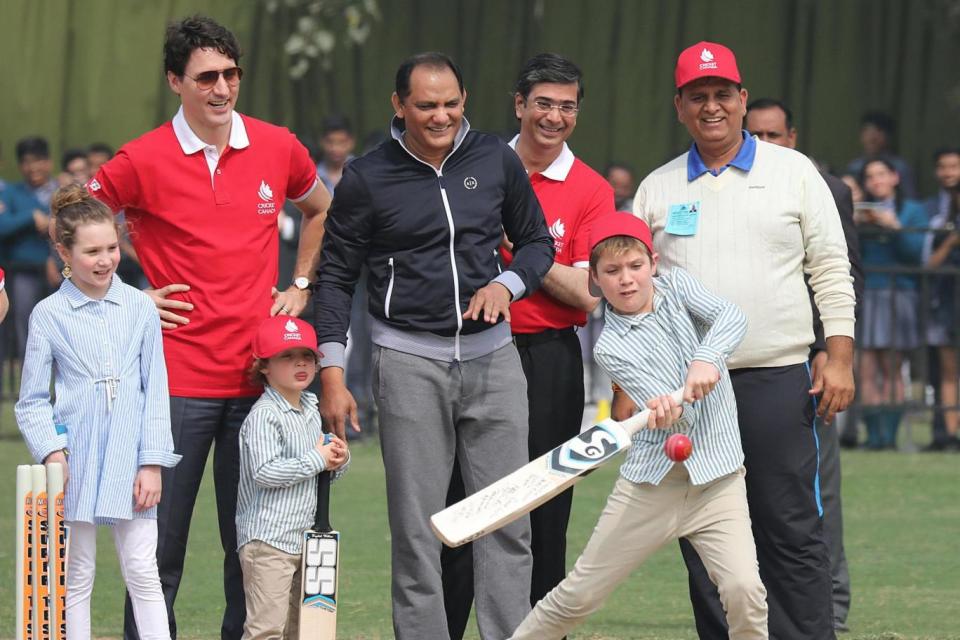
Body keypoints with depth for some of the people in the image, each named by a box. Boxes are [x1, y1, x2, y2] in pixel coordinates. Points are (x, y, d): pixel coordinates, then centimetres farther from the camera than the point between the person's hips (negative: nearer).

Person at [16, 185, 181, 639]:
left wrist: (152, 462, -1)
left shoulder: (139, 308, 3)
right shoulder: (49, 314, 0)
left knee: (142, 571, -1)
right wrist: (50, 451, -11)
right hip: (76, 459, -1)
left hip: (130, 457, 1)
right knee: (77, 575, 5)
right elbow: (32, 401, 4)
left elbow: (156, 390, 5)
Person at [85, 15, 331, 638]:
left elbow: (321, 211, 26)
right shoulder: (144, 161, -6)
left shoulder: (277, 148, 5)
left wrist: (301, 286, 15)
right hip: (178, 377, -3)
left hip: (258, 375, 3)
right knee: (161, 544, 0)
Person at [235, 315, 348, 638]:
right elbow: (265, 472, -26)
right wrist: (317, 460, -17)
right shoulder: (264, 416, -14)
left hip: (302, 536, 10)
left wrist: (337, 460, 2)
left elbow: (322, 469, 26)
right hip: (267, 539, -10)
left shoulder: (311, 410, 14)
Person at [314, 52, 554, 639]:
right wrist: (333, 374, -2)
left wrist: (506, 284, -5)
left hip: (492, 354, 2)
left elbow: (537, 241, 16)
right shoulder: (368, 178, -2)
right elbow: (336, 276, 3)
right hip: (409, 363, -2)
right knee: (416, 527, -1)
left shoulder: (497, 161, 4)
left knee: (508, 520, 0)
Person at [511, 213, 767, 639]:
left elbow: (731, 318, -14)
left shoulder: (675, 286, 4)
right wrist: (666, 412, -40)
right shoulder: (610, 348, -5)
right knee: (578, 596, 3)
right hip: (652, 484, -1)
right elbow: (678, 416, -17)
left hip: (718, 477, 1)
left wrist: (706, 359, -33)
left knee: (744, 591, -18)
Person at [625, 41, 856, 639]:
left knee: (792, 532, -5)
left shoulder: (793, 172, 5)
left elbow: (831, 271, 3)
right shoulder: (656, 190, 11)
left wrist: (839, 360, -6)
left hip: (776, 381, -2)